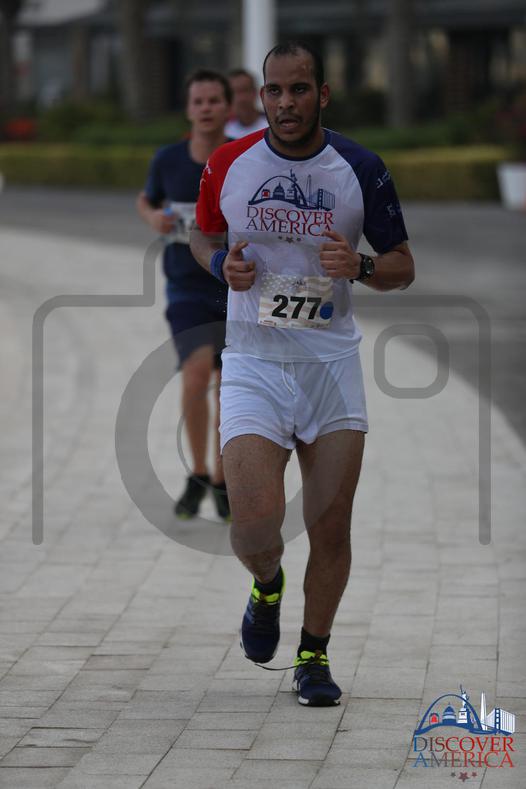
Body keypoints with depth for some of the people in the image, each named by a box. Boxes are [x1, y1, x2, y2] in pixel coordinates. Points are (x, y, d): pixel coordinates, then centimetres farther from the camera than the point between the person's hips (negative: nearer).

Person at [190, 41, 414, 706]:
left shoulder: (360, 170, -2)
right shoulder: (229, 165, -1)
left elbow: (403, 268, 6)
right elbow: (202, 234, 18)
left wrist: (360, 267, -16)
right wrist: (222, 264, -5)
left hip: (332, 364, 1)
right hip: (253, 362, -1)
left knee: (331, 528, 2)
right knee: (254, 519, -15)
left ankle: (313, 656, 22)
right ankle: (267, 585, 20)